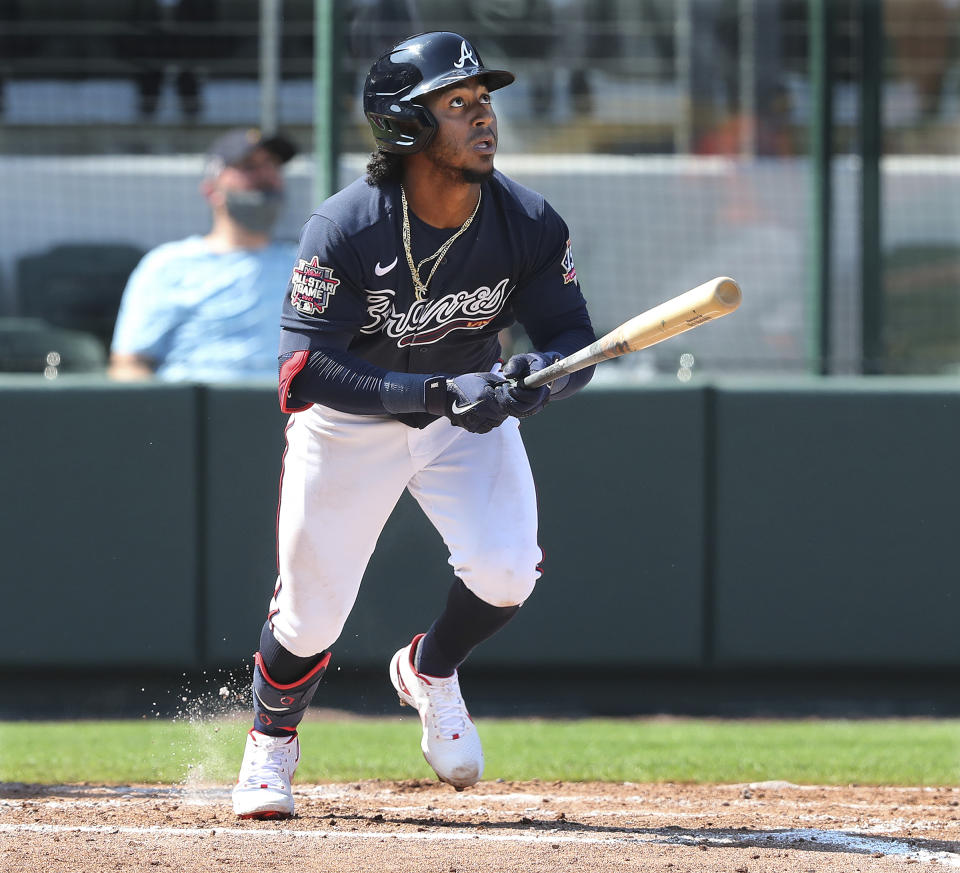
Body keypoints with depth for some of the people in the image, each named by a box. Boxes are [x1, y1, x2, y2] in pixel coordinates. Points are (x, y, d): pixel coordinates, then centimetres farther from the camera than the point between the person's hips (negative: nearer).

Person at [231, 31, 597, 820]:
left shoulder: (529, 224, -18)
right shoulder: (345, 229, -28)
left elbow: (574, 339, -12)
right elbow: (304, 371, -31)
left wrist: (533, 377, -36)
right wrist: (432, 394, -42)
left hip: (469, 408, 2)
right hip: (350, 420, -2)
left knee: (507, 568, -21)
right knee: (312, 611, 0)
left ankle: (431, 673, 14)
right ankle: (271, 742, 33)